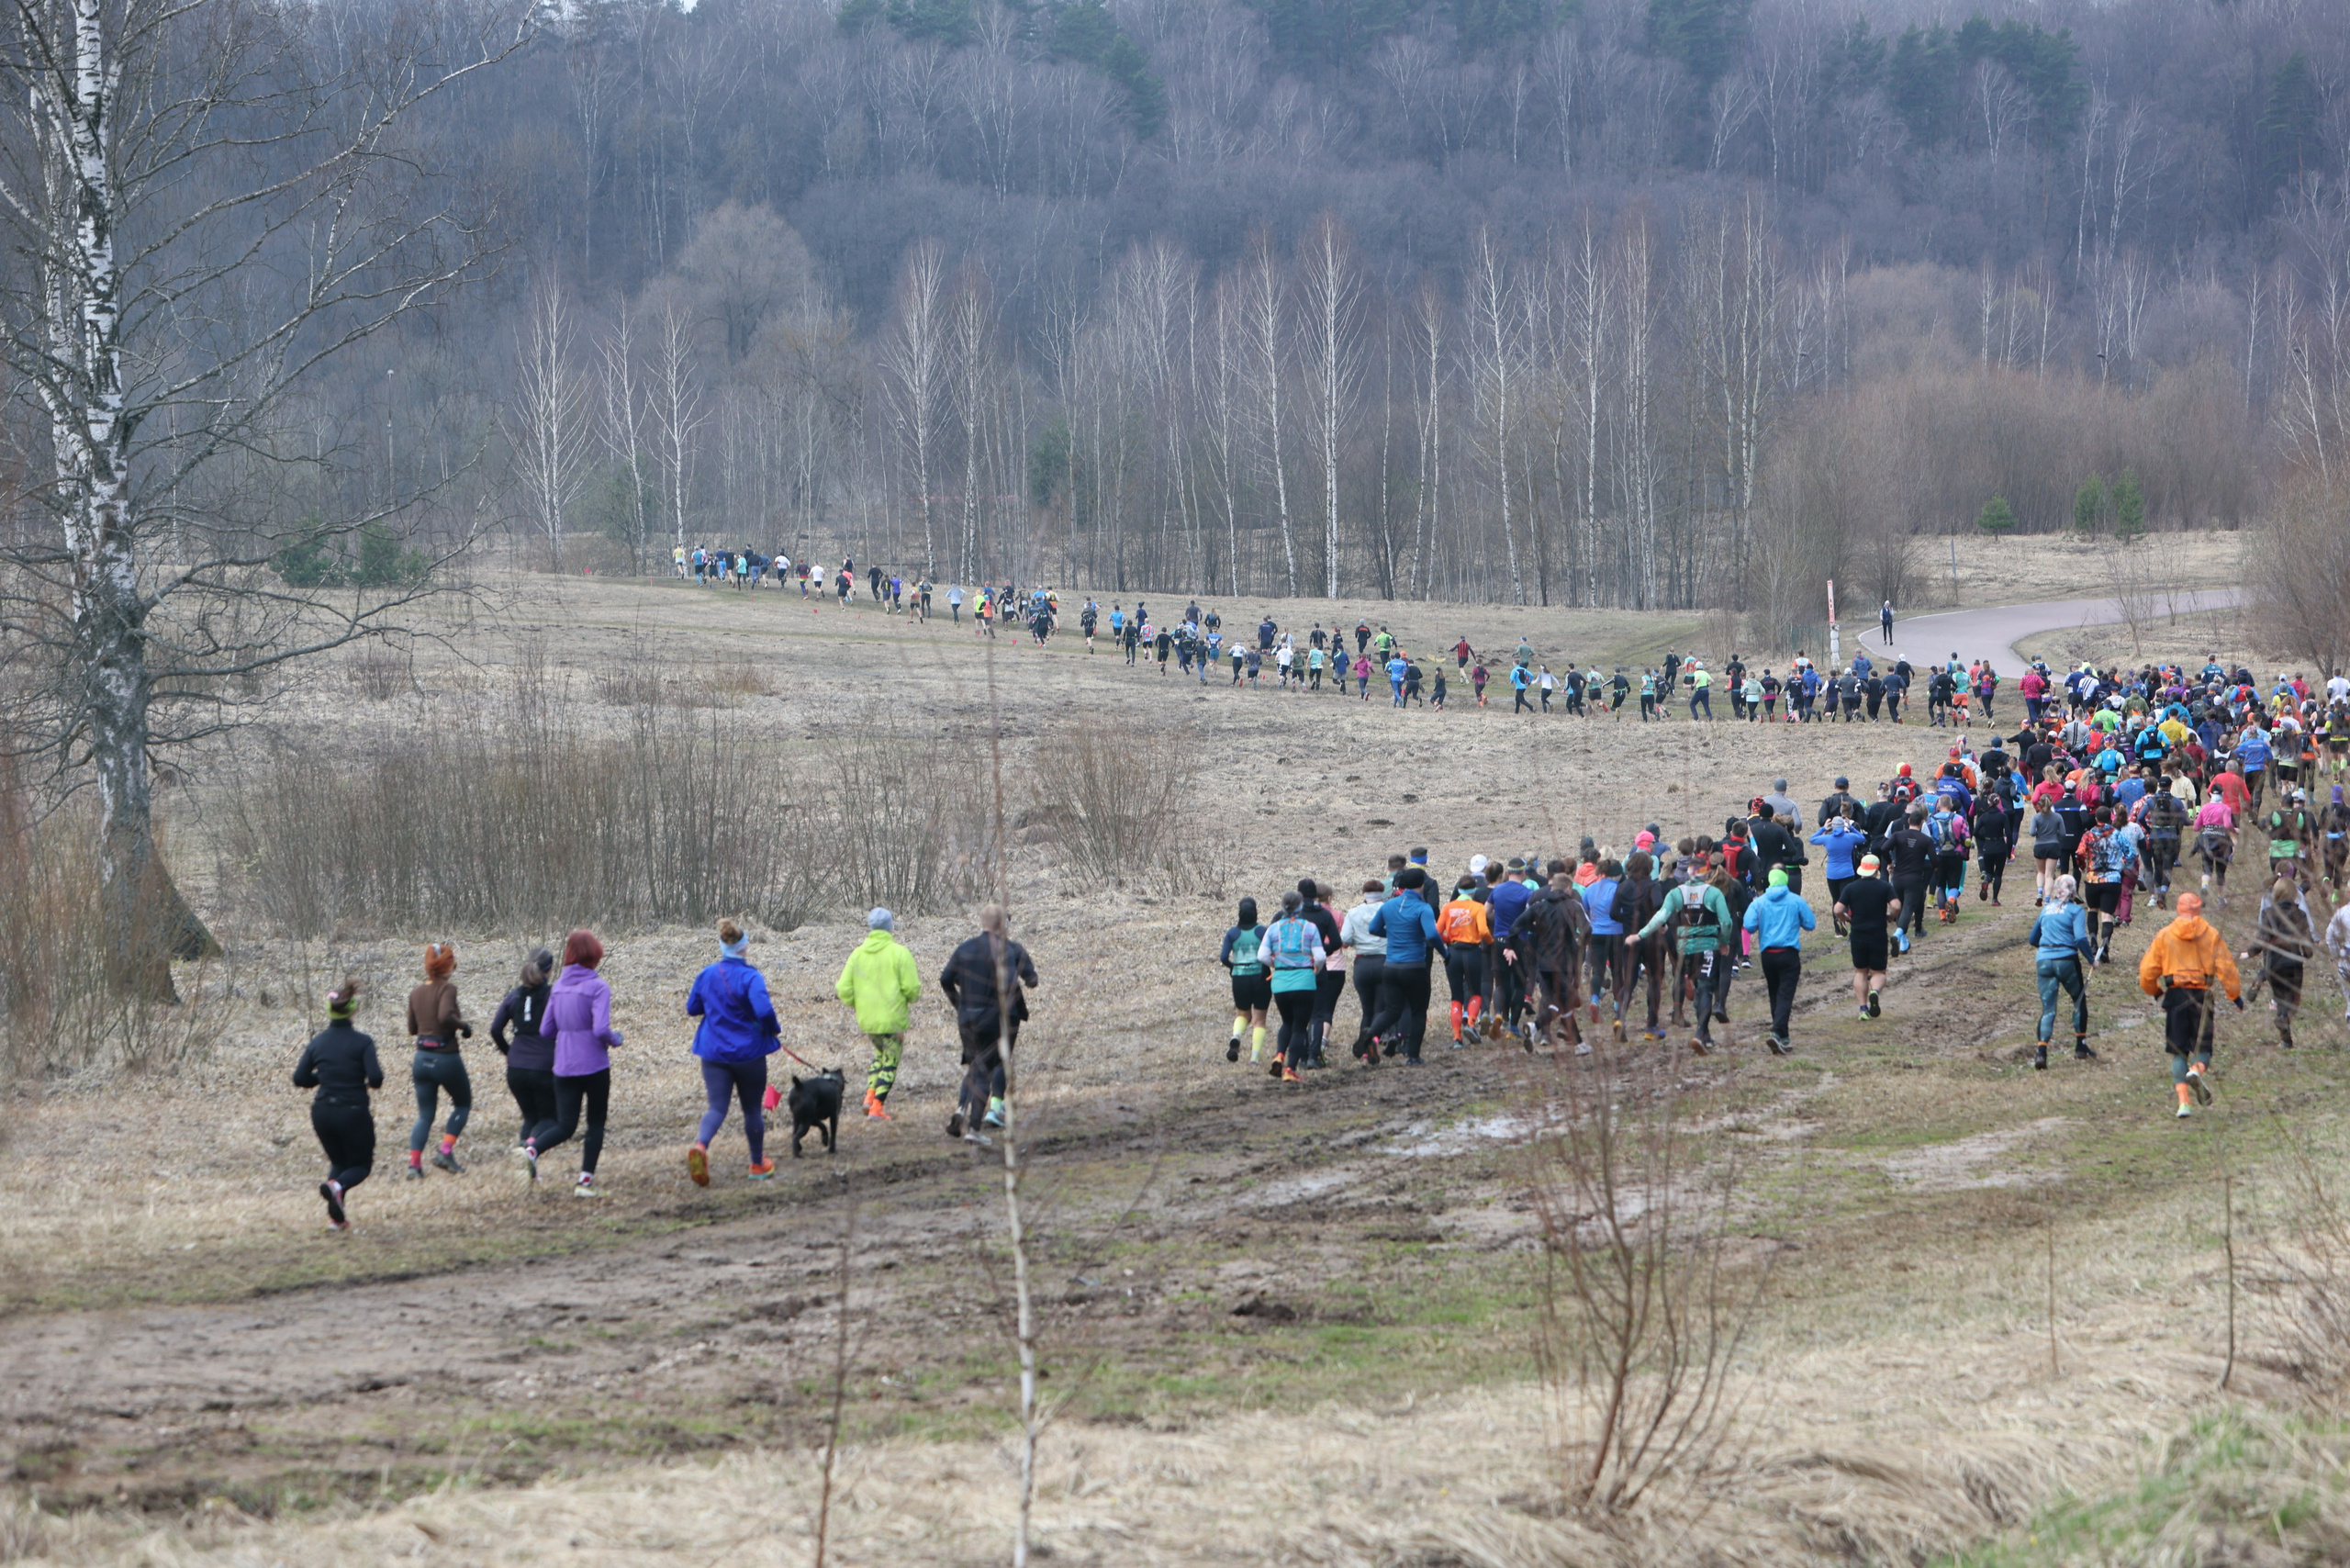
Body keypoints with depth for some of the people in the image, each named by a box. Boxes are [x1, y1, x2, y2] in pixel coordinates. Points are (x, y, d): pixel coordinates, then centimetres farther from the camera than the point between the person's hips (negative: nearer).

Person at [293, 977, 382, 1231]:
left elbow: (300, 1079, 2)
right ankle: (338, 1186, -22)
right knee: (361, 1164, 14)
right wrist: (369, 1081, 5)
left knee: (338, 1161, 24)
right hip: (353, 1112, -4)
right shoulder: (362, 1042, -11)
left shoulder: (317, 1042, 2)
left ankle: (336, 1218, 7)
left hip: (322, 1112, 4)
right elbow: (375, 1079, -18)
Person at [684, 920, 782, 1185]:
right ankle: (758, 1165, 27)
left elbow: (692, 1009, 11)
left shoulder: (706, 975, 1)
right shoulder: (750, 977, -15)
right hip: (748, 1052, -3)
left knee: (717, 1107, -1)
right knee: (752, 1108, 14)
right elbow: (764, 1011, -26)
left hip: (714, 1052, 3)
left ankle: (700, 1145, -32)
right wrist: (774, 1029, -6)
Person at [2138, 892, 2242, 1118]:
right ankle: (2197, 1070, -29)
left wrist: (2155, 991, 23)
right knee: (2203, 1047, 7)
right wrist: (2235, 995, 9)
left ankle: (2183, 1100, -5)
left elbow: (2147, 971, 4)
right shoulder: (2210, 934, 2)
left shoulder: (2164, 935, 4)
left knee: (2178, 1051, 7)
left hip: (2174, 995, 1)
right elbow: (2225, 966, -2)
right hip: (2201, 995, -1)